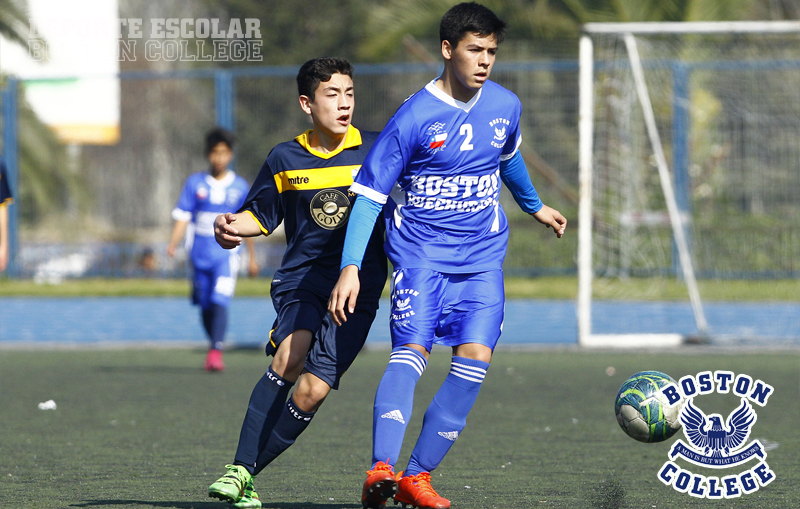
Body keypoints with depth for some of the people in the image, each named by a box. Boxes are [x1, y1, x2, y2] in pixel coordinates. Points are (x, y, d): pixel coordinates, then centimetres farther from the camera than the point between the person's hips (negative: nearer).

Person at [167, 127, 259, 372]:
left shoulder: (240, 186, 3)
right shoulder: (195, 183, 3)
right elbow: (182, 217, 0)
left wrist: (252, 257, 14)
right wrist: (173, 244, -16)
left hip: (226, 254, -2)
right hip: (200, 254, 2)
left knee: (220, 303, -17)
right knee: (205, 306, 7)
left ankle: (216, 352, -20)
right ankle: (214, 347, 26)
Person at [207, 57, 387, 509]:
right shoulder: (286, 159, 8)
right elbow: (261, 215, 18)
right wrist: (232, 226, -2)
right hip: (300, 279, 0)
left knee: (312, 391, -12)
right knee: (290, 358, -28)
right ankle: (240, 467, -24)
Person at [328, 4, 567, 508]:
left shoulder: (505, 106, 4)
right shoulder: (414, 117, -12)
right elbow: (369, 195, -9)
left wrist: (535, 206, 43)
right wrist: (351, 267, -19)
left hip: (482, 255, 4)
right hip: (420, 252, -4)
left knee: (476, 355, -13)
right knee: (412, 349, -22)